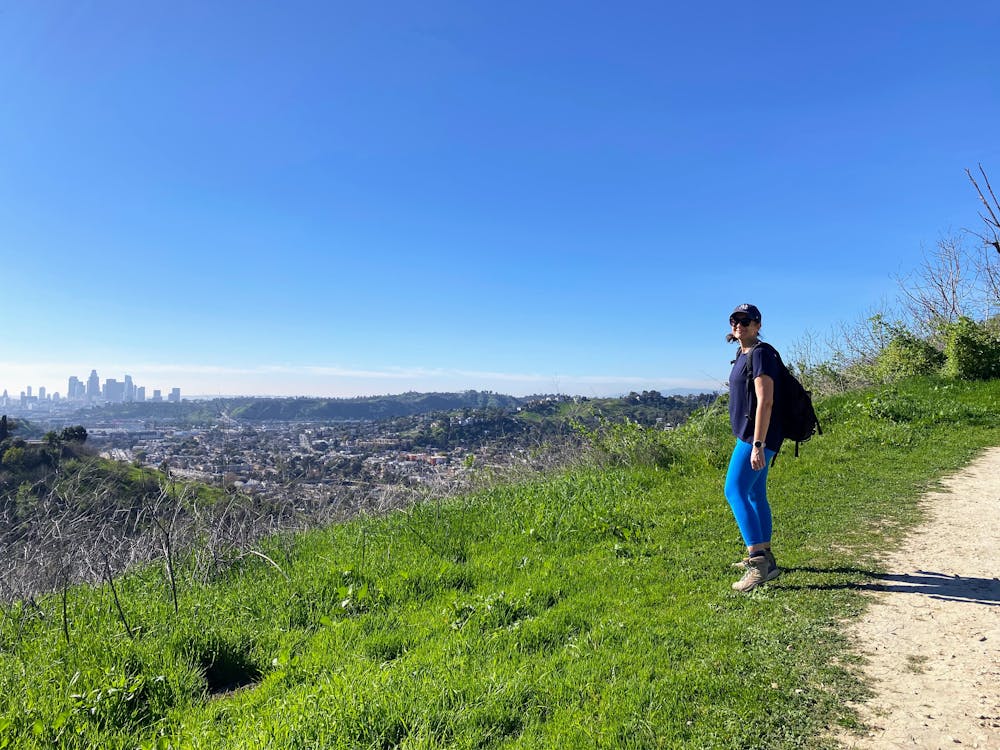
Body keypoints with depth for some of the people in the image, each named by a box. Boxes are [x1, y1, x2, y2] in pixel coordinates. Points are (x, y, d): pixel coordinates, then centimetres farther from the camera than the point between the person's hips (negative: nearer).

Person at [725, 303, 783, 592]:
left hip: (757, 437, -10)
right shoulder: (744, 356, 17)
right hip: (749, 436, 10)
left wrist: (757, 445, -26)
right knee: (755, 495, 16)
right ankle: (763, 556, 27)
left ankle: (760, 563, -19)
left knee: (735, 492, -17)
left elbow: (765, 401, -21)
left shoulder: (760, 354, -13)